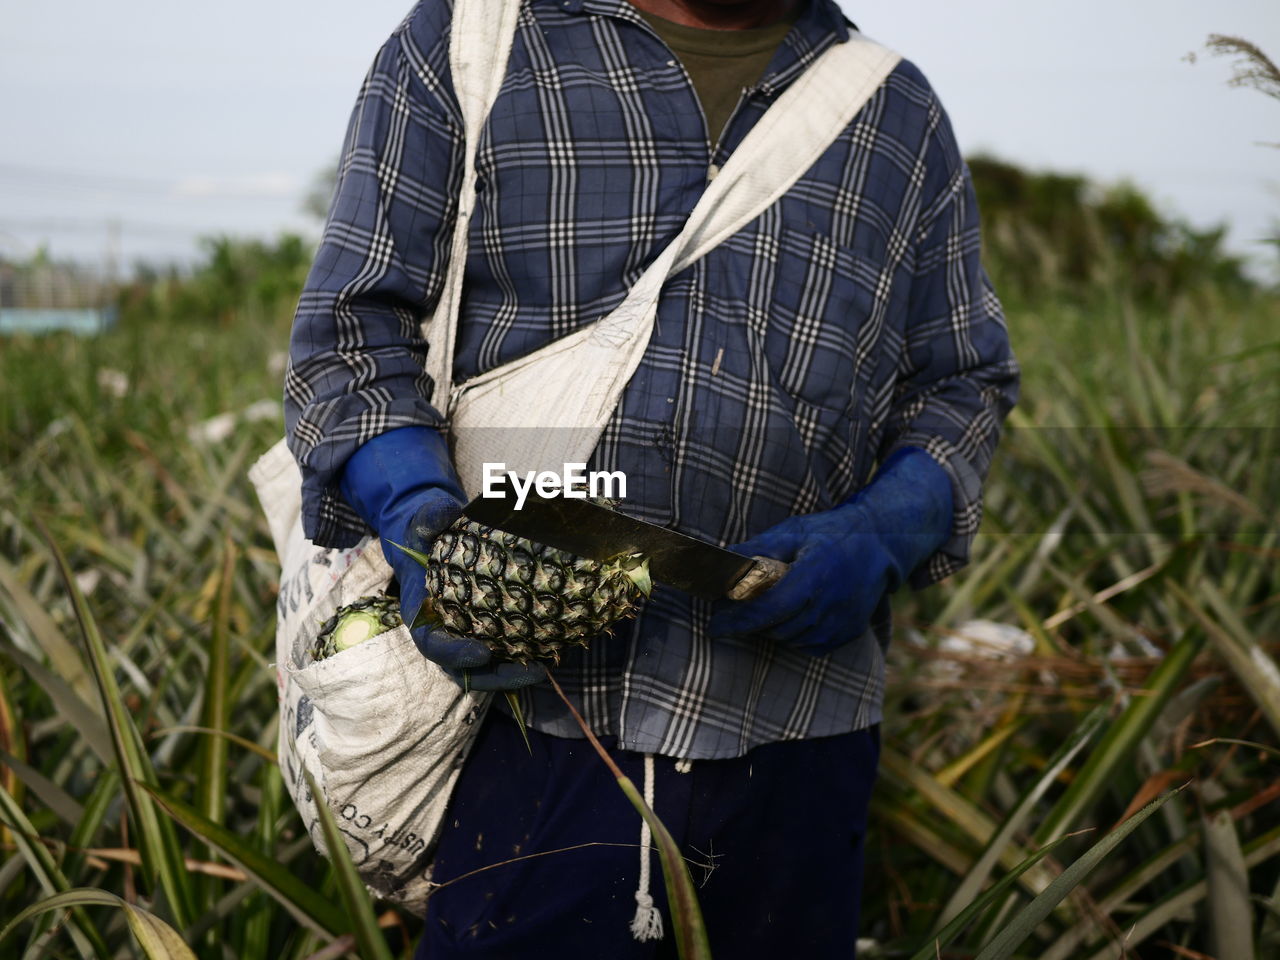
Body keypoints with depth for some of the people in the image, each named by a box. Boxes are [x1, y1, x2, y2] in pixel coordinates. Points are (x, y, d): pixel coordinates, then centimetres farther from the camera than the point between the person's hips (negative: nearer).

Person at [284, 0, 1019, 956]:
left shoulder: (900, 118, 15)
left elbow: (966, 383, 18)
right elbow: (354, 329, 2)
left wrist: (881, 536, -3)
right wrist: (415, 505, -18)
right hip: (532, 704, -3)